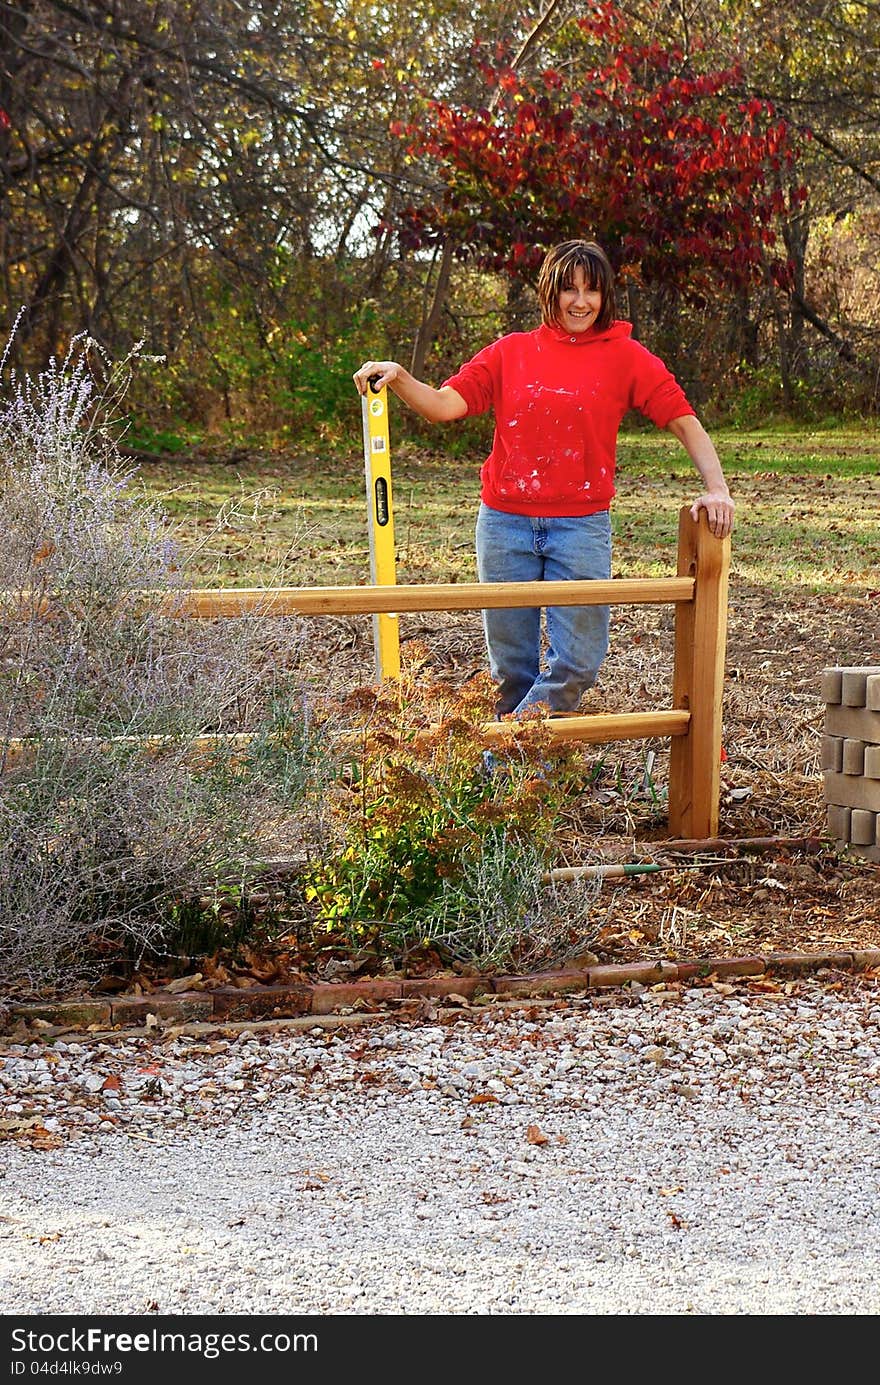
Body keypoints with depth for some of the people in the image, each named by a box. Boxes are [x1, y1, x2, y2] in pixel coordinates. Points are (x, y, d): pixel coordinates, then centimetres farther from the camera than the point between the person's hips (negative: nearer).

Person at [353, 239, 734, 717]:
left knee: (576, 663, -7)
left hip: (581, 525, -1)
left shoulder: (625, 357, 5)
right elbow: (444, 405, 0)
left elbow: (684, 422, 2)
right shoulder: (511, 352, 8)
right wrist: (398, 378, -18)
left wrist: (715, 487, -11)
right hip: (505, 523, 1)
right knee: (510, 665, 6)